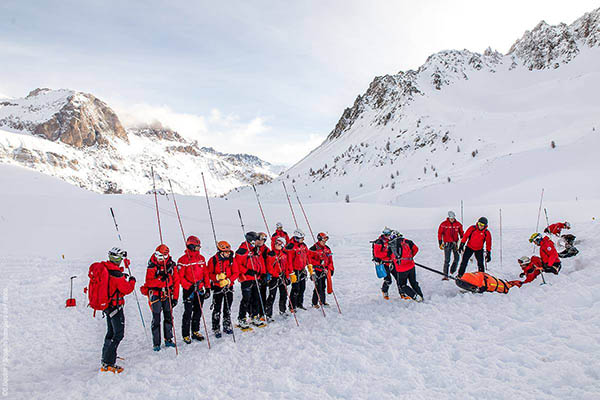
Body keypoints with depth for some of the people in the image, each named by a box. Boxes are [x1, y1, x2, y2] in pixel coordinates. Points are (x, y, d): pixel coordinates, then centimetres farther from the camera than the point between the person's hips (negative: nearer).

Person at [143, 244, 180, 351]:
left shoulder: (171, 265, 1)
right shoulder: (152, 266, -7)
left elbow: (176, 281, 5)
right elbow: (149, 282, -14)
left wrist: (175, 297, 3)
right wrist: (160, 279, -30)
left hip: (167, 294, 3)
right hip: (155, 295, -3)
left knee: (169, 317, 9)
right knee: (156, 319, 0)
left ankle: (168, 339, 23)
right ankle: (156, 343, 9)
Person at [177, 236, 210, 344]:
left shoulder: (201, 258, 7)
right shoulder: (183, 260, -10)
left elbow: (205, 274, 12)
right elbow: (180, 277, -10)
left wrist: (208, 288, 9)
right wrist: (189, 286, -19)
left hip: (200, 290, 5)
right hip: (189, 290, -5)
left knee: (198, 311, 12)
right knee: (188, 313, 0)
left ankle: (195, 332, 26)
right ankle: (185, 335, 12)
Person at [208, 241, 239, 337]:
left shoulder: (232, 260, 1)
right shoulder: (213, 260, -6)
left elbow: (236, 273, 1)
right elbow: (209, 273, -3)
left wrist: (228, 280, -15)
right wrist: (217, 277, -22)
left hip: (229, 286, 3)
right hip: (217, 287, -3)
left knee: (228, 308, 13)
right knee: (217, 309, -1)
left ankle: (227, 326, 27)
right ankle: (216, 329, 10)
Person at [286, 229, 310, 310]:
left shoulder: (303, 245, 7)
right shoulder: (291, 247, -17)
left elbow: (307, 256, 17)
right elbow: (289, 261, -18)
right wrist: (291, 273, -20)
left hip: (302, 270, 8)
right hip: (295, 270, -7)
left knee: (302, 288, 14)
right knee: (296, 289, -4)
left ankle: (300, 304, 30)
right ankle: (292, 306, 8)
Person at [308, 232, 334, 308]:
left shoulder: (327, 249, 12)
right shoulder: (313, 249, -10)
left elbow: (330, 260, 18)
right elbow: (309, 259, -9)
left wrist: (330, 269, 14)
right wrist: (311, 269, -13)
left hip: (324, 271, 6)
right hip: (317, 270, -6)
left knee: (323, 286, 12)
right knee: (318, 287, -6)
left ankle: (323, 301, 24)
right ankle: (315, 303, 5)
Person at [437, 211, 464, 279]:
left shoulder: (458, 224, 3)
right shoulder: (443, 224, -6)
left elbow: (461, 233, 14)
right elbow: (440, 234, -1)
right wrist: (440, 244, -3)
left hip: (455, 243, 3)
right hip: (447, 243, -3)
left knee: (457, 258, 5)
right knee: (447, 260, -7)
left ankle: (452, 271, 27)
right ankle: (445, 275, -5)